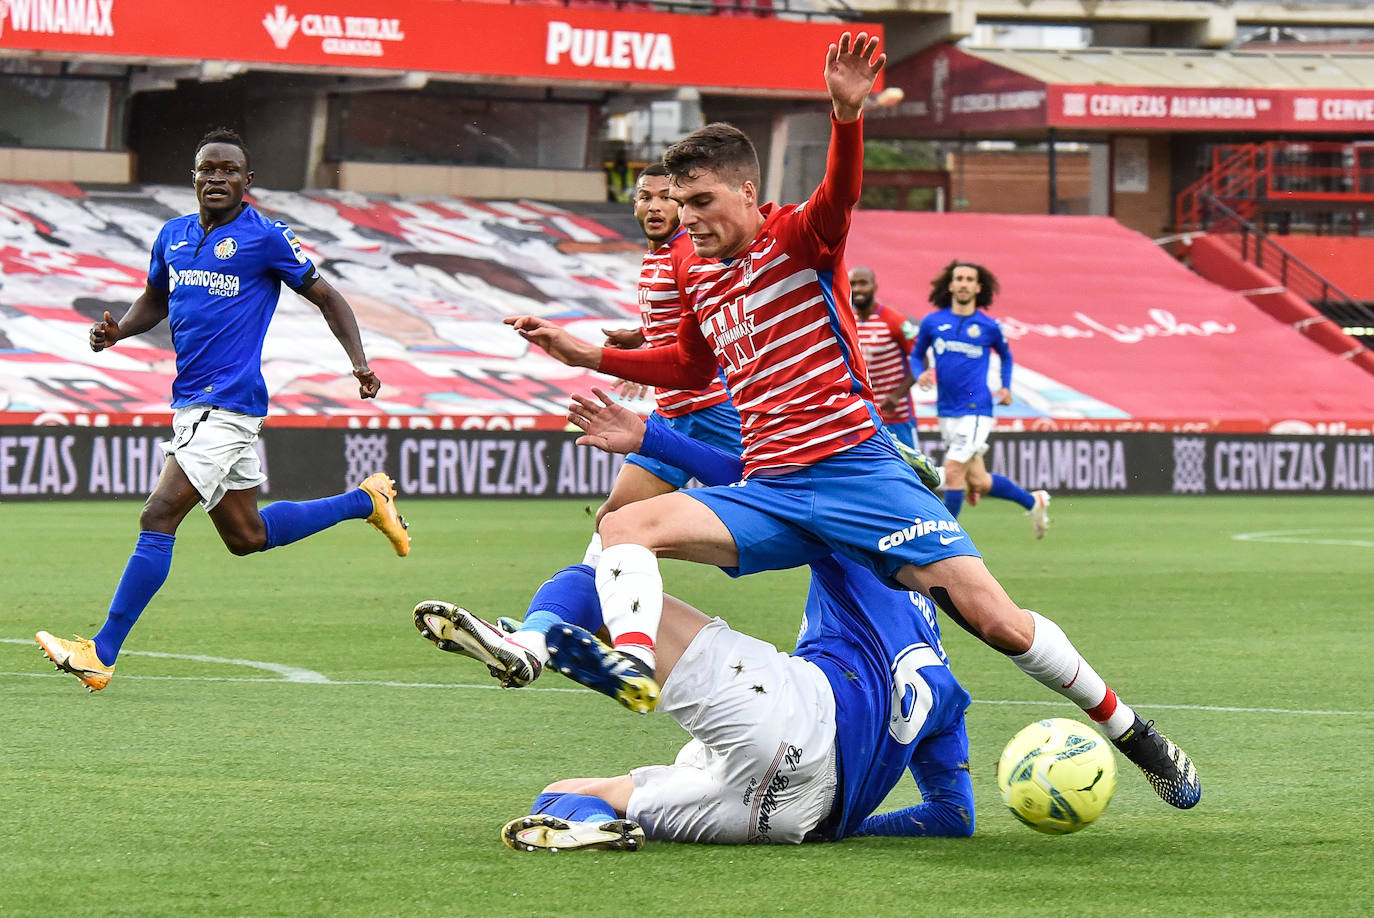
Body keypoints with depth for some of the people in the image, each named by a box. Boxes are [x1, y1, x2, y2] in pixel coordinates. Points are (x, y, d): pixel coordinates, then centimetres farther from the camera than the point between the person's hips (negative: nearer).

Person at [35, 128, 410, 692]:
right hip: (189, 406, 9)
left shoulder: (266, 238, -7)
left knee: (157, 519, -16)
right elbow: (155, 301, 27)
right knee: (245, 536, 19)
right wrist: (119, 330, 6)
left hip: (229, 406, -9)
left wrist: (359, 362, -13)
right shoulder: (173, 236, 12)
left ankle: (101, 654, -17)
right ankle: (365, 501, 38)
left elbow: (326, 297, 0)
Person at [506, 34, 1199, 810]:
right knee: (625, 525, -17)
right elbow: (694, 365, 36)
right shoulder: (701, 277, 16)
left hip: (855, 465, -6)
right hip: (768, 491, 6)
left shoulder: (799, 238, -3)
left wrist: (848, 116, -49)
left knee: (993, 617, -15)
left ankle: (1127, 727, 2)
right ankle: (634, 664, -38)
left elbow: (841, 196, -28)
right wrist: (590, 355, 27)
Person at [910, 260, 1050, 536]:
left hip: (975, 411, -4)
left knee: (953, 471, -16)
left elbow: (1005, 354, 21)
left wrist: (1006, 387, 8)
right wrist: (921, 374, -5)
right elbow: (916, 354, 16)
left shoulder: (989, 326, 1)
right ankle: (1032, 501, 32)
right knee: (979, 483, 9)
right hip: (946, 412, 4)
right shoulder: (932, 322, 4)